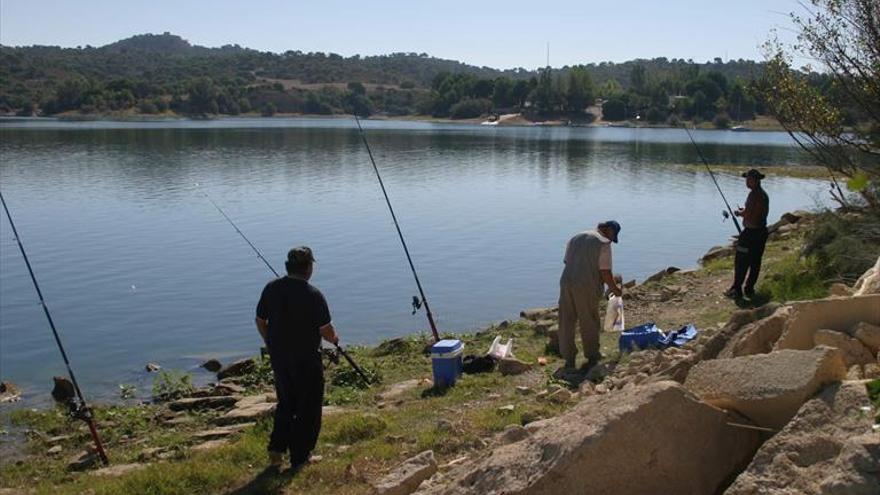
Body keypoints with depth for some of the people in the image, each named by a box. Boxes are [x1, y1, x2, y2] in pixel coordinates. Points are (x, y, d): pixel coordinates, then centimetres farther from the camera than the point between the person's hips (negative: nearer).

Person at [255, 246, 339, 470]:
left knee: (286, 403, 23)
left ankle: (276, 449, 17)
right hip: (306, 359, -5)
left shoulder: (271, 288, -2)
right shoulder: (313, 295, -18)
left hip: (278, 357, 5)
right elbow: (326, 331, -16)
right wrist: (334, 338, 7)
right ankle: (299, 458, 15)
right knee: (308, 408, 9)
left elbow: (260, 321, 7)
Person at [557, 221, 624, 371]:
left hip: (566, 283, 5)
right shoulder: (603, 243, -4)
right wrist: (614, 288, 6)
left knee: (566, 322, 11)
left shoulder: (575, 238, 17)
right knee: (589, 323, 10)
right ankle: (592, 356, 22)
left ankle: (569, 358, 16)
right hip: (587, 287, -5)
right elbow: (605, 272, -9)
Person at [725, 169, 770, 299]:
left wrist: (739, 213, -2)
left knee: (741, 262, -3)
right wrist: (744, 211, 16)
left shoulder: (754, 194, -18)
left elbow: (748, 214, -22)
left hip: (751, 232, -10)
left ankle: (736, 289, -1)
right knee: (755, 262, 12)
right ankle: (749, 289, 17)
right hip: (761, 231, 10)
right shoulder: (764, 195, 13)